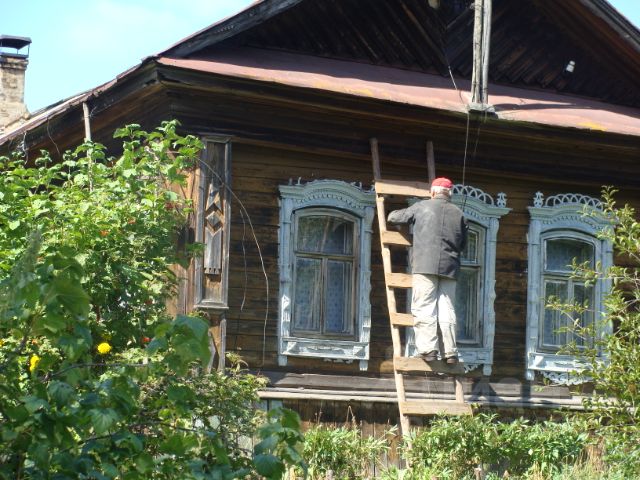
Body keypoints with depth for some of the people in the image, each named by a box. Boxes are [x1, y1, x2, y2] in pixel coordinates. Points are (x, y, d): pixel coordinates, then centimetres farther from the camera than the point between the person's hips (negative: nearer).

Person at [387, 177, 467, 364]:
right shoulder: (458, 213, 13)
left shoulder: (422, 207, 5)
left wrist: (392, 215, 38)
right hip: (449, 268, 3)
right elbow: (463, 244, 20)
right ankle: (450, 352, 1)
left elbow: (393, 217, 14)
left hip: (425, 266, -3)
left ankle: (428, 348, -14)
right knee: (447, 309, 5)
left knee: (424, 308, -5)